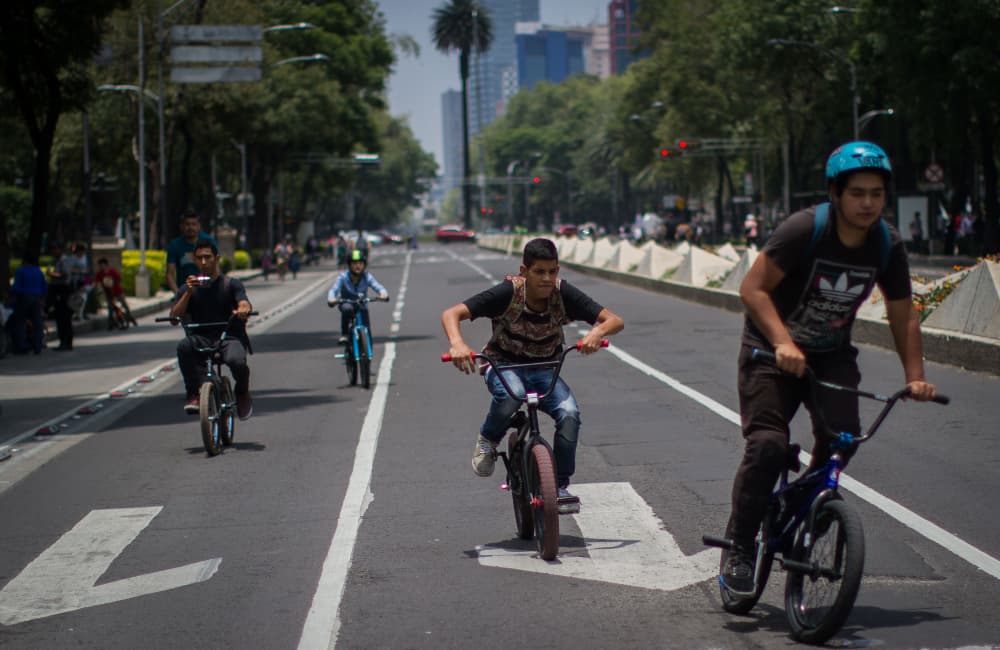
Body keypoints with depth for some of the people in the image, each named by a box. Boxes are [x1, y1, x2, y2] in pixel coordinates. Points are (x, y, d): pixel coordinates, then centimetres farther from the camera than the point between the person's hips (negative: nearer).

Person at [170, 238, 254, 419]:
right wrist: (188, 294, -15)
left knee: (236, 360, -35)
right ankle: (194, 393, -21)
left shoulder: (231, 284, 7)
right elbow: (174, 316, 0)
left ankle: (242, 393, 0)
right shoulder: (189, 287, 12)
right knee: (183, 347, -34)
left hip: (230, 337, -1)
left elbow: (244, 303, -12)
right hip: (201, 339, 2)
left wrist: (243, 309, -37)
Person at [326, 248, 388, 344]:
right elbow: (333, 290, -29)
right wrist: (331, 299, -52)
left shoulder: (367, 277, -17)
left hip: (361, 307, 2)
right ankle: (344, 335, -23)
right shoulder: (343, 277, -19)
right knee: (347, 308, -37)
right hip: (346, 303, -2)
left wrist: (384, 294, -52)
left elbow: (378, 287, -29)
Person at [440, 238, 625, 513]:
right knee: (511, 394, -38)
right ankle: (487, 441, -7)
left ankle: (561, 486, -10)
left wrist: (597, 332, -39)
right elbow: (451, 314, -26)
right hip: (503, 365, -3)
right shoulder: (508, 292, -22)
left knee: (569, 413, -25)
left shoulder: (564, 294, -16)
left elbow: (614, 320, -15)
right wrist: (457, 343, -47)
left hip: (544, 369, 3)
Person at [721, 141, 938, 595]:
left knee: (842, 437, -21)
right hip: (772, 352, -4)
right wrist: (783, 343, -35)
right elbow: (753, 288, -23)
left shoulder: (887, 246, -6)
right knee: (767, 445, -21)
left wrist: (915, 377, -8)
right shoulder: (805, 229, -21)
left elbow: (902, 317, 3)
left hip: (832, 355, 4)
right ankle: (739, 548, -5)